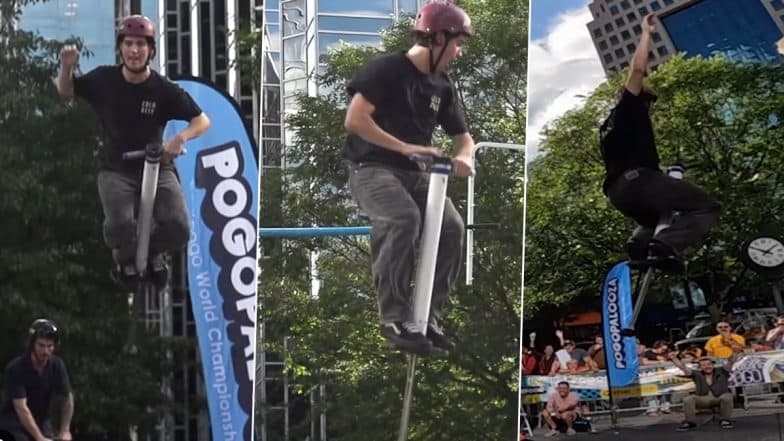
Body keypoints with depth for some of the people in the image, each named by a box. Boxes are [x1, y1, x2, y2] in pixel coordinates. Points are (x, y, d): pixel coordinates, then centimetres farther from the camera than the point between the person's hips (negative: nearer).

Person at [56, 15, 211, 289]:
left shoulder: (164, 90, -9)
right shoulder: (104, 79, -5)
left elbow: (202, 121, -6)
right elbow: (66, 91, 11)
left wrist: (181, 138, -27)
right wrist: (67, 68, -12)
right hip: (116, 171, 0)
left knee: (179, 230, -20)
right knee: (119, 225, -29)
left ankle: (154, 250, 18)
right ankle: (126, 257, 10)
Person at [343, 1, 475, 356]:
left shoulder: (443, 87, 11)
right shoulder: (387, 69, -10)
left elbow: (462, 136, 19)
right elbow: (354, 120, -19)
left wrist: (464, 158, -6)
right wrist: (404, 147, -23)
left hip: (413, 173, 6)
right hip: (371, 168, -6)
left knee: (451, 227, -20)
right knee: (404, 219, -35)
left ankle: (429, 316, -9)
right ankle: (395, 317, -29)